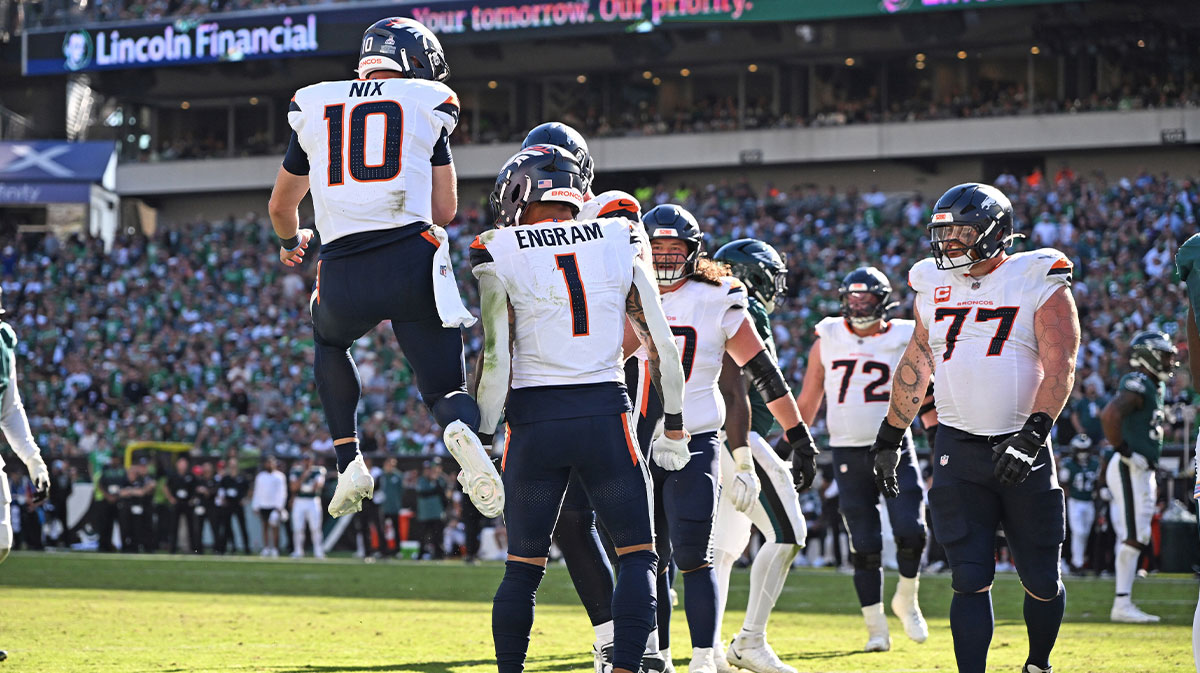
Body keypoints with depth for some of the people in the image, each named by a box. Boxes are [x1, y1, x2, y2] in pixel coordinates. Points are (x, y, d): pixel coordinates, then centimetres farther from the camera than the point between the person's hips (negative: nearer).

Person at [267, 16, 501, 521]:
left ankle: (349, 464, 19)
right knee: (445, 391, 12)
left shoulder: (315, 109, 17)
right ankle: (461, 431, -27)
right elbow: (444, 210, 10)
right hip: (414, 263, -2)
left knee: (328, 339, 35)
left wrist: (290, 243, 50)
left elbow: (281, 206, 28)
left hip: (343, 276, 2)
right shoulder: (427, 106, 11)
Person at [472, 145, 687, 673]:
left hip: (534, 417, -1)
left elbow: (496, 362, -7)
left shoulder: (501, 255, -2)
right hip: (607, 414, 1)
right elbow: (662, 347, 7)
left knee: (523, 568, 12)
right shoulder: (619, 244, 6)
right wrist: (674, 427, 17)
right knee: (637, 556, 8)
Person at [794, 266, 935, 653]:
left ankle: (906, 600, 15)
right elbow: (808, 402, 11)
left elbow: (925, 398, 8)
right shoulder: (828, 340, 5)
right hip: (849, 452, 1)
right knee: (864, 545, 0)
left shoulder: (905, 340, 2)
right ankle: (876, 627, 10)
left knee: (910, 531, -12)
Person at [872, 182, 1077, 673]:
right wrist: (889, 438, 20)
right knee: (970, 579, -5)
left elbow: (1060, 369, -12)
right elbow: (915, 366, 20)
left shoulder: (1040, 284, -4)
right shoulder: (935, 288, 11)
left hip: (1021, 449, -2)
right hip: (957, 449, 3)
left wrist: (1033, 434, -23)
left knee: (1042, 581, 5)